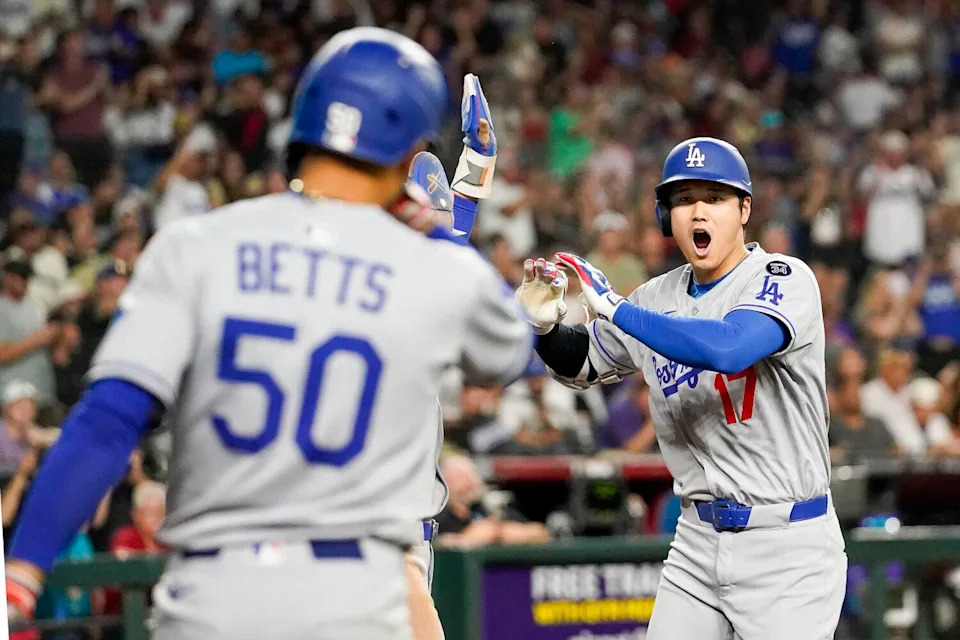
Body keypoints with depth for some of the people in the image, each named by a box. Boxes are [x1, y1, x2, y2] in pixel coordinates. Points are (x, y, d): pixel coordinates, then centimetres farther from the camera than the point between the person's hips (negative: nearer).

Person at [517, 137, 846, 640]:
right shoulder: (657, 299, 8)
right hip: (698, 539, 6)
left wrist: (614, 307, -25)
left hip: (787, 546, -6)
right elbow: (583, 365, 23)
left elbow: (726, 348, -31)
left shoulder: (785, 279, -12)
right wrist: (544, 325, 1)